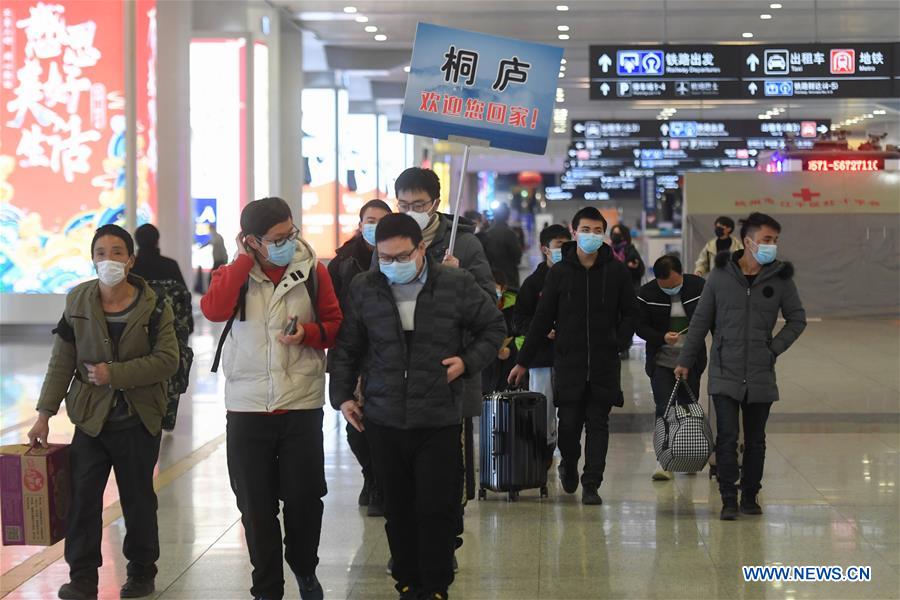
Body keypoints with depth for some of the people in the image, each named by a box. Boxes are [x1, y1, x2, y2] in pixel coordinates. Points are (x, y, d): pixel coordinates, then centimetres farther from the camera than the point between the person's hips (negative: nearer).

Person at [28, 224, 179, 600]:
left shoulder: (154, 308, -5)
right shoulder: (77, 303, 2)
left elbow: (167, 360, -13)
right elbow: (62, 363, 4)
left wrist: (115, 374, -19)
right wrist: (45, 413, -2)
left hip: (139, 421, -1)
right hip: (91, 418, 2)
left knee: (138, 499, 9)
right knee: (83, 497, -5)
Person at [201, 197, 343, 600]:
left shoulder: (313, 271, 0)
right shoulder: (234, 272, 1)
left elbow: (334, 325, 5)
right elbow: (213, 310, -19)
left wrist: (307, 333, -15)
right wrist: (244, 261, -16)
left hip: (302, 405, 0)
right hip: (247, 408, 0)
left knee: (305, 496, 4)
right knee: (256, 504, 6)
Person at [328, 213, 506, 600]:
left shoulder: (456, 285, -4)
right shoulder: (364, 288, 1)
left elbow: (493, 327, 10)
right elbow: (346, 347, 13)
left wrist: (469, 361, -3)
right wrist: (342, 395, 7)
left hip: (439, 421, -2)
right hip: (384, 419, 2)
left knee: (437, 509, -1)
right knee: (398, 509, 10)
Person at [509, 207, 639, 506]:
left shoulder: (617, 271, 2)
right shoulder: (560, 272, 2)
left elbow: (630, 313, 11)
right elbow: (542, 319, 5)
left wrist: (617, 342, -4)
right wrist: (523, 361, 5)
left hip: (605, 365, 0)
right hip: (568, 362, 0)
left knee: (598, 424, 1)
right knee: (569, 423, 1)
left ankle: (591, 484, 8)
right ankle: (569, 466, 29)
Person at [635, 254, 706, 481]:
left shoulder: (698, 286, -6)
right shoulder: (647, 294, -9)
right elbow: (641, 326, -6)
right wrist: (662, 338, -22)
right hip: (661, 361, -2)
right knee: (664, 409, -9)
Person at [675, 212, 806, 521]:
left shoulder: (780, 278, -1)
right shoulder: (721, 275, -3)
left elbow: (797, 319, 11)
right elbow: (701, 320, 5)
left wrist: (775, 348, -2)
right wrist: (685, 361, 7)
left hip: (761, 375, 2)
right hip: (725, 373, -2)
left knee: (755, 440, 10)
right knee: (727, 437, -8)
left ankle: (750, 496, 22)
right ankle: (728, 499, 0)